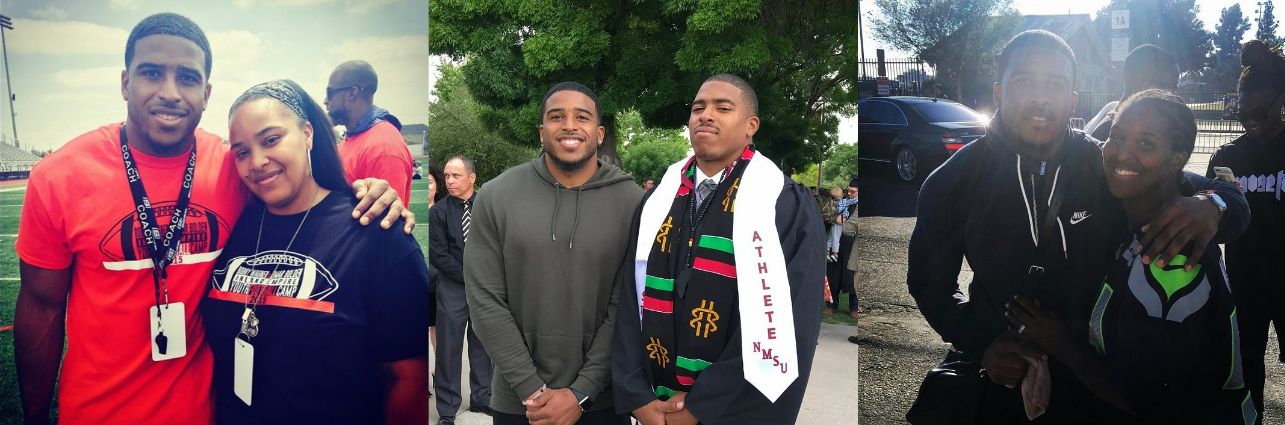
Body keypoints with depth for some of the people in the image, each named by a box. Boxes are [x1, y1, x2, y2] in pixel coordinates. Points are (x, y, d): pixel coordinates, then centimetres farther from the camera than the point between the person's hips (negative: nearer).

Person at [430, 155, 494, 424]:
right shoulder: (438, 212, -3)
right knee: (449, 347, 1)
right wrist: (470, 278, -10)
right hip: (453, 288, -2)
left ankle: (481, 398, 25)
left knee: (482, 344, 11)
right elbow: (438, 255, -6)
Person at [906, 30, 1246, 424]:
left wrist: (1211, 207, -29)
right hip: (995, 379, 0)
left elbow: (1232, 199, -4)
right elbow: (930, 283, -1)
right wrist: (981, 343, -16)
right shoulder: (952, 182, -12)